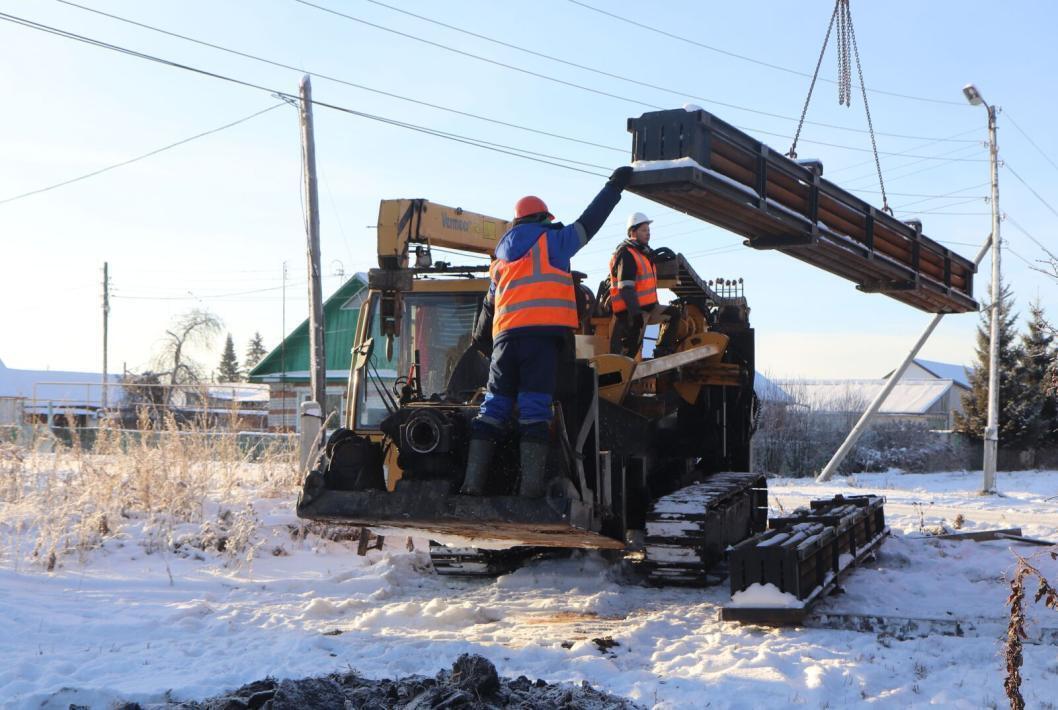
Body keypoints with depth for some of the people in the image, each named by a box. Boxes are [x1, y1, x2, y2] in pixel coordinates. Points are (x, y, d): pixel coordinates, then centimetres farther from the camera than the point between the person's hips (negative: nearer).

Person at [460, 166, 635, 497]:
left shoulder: (501, 255, 27)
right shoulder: (551, 239, 12)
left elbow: (490, 305, 31)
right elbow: (589, 222, 14)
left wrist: (483, 342, 42)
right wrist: (615, 185, 24)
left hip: (505, 334, 4)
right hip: (542, 333, -4)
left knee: (494, 405, 6)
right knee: (534, 408, -7)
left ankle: (473, 481, -1)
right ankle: (530, 486, -12)